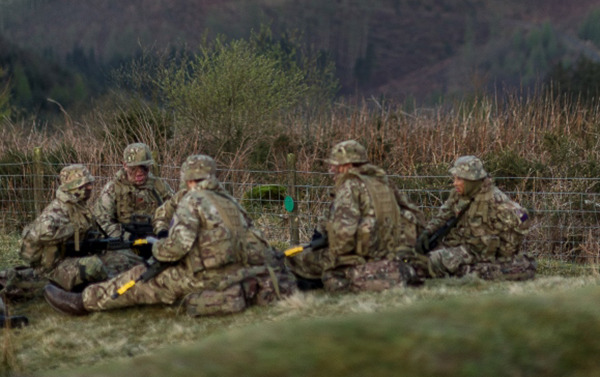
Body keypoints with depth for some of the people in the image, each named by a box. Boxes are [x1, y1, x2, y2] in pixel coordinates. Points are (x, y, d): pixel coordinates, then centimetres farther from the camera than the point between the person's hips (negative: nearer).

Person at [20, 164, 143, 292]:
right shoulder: (57, 209, -17)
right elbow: (43, 232, -37)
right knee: (93, 266, -36)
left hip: (78, 259, 10)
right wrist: (74, 229, -22)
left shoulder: (80, 208, 12)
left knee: (125, 257, 1)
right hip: (56, 266, -10)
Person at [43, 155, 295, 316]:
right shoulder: (230, 202, 16)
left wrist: (156, 248, 3)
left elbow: (178, 245, -16)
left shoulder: (192, 202, -6)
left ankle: (83, 301, 9)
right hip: (237, 272, 6)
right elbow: (252, 242, 14)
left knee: (140, 279, 4)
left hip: (207, 277, -6)